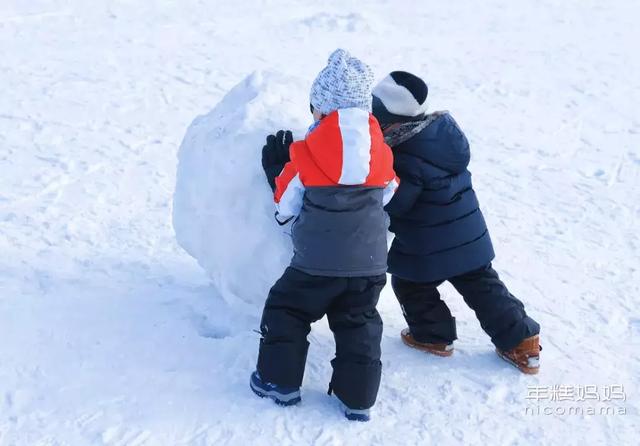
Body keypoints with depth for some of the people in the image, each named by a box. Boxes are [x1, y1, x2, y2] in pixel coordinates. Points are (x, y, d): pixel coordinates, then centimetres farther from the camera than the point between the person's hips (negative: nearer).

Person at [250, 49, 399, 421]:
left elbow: (286, 206, -2)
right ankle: (358, 397, 16)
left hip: (316, 264, -3)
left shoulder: (305, 156, -12)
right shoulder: (381, 153, -1)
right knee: (359, 324, 15)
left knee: (286, 310, 16)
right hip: (370, 263, 4)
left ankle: (280, 380, 18)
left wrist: (275, 169, 13)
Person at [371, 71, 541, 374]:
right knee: (483, 287, 16)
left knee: (410, 285, 18)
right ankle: (522, 343, 18)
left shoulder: (404, 158, -27)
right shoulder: (443, 128, -2)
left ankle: (433, 335, 32)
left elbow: (391, 205, -21)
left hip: (426, 249, -7)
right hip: (469, 236, 8)